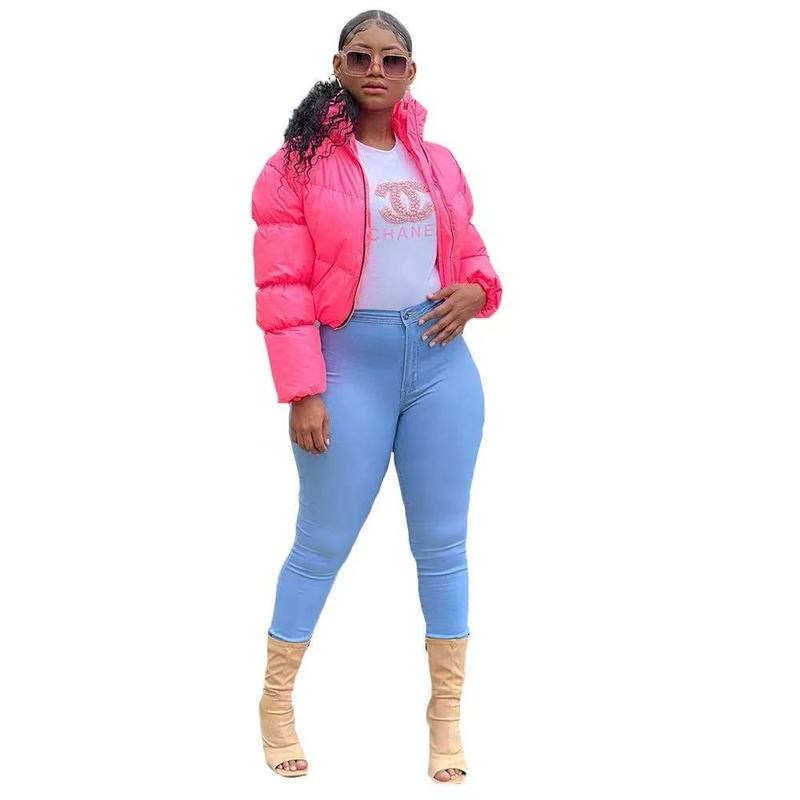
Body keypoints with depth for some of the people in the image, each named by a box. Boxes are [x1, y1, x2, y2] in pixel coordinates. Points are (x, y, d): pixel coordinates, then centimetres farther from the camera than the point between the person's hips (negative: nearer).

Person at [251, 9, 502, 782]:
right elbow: (282, 287, -9)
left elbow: (471, 254, 20)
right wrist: (302, 392, -15)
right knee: (321, 544, 5)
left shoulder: (439, 163, 10)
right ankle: (276, 701, 24)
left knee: (442, 544, 9)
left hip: (441, 362, 4)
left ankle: (446, 712, 21)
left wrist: (475, 293, -4)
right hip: (349, 364, -4)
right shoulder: (300, 162, -5)